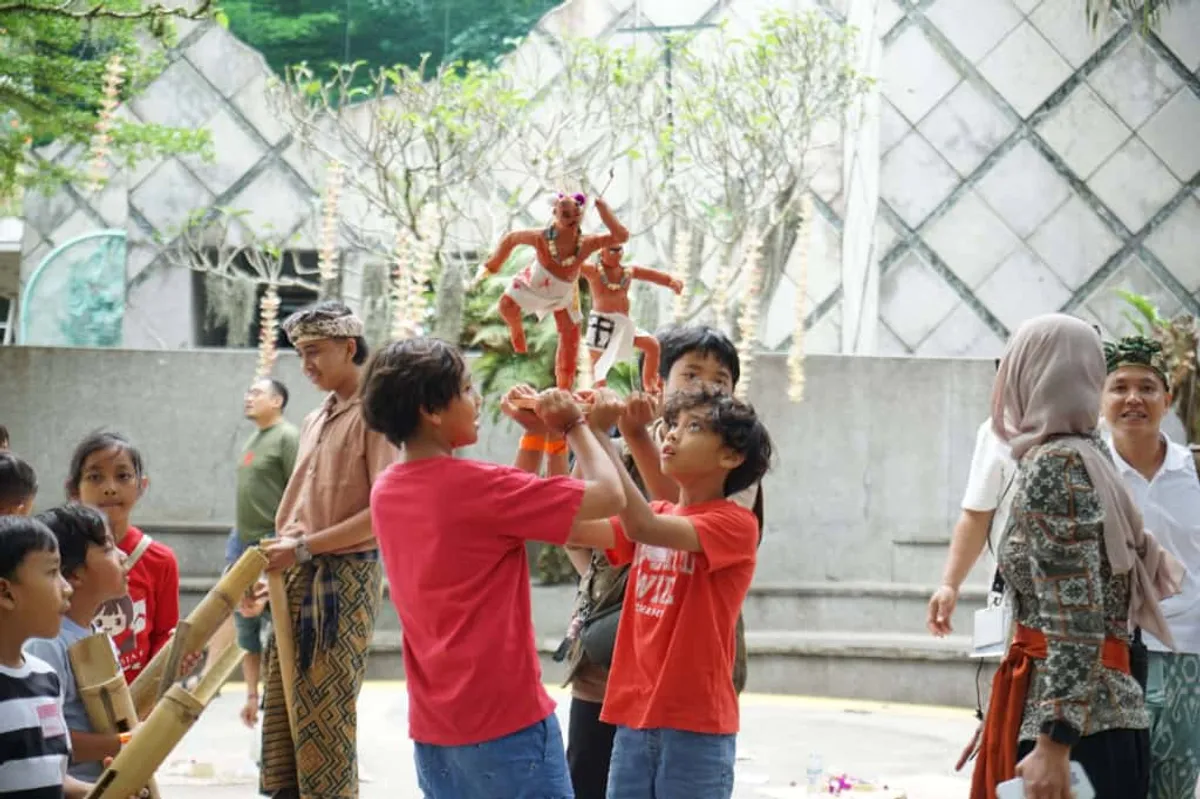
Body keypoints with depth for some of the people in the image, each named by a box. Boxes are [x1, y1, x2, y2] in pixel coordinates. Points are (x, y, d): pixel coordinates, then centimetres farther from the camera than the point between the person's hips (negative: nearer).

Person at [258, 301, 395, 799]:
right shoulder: (314, 422, 18)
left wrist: (305, 547, -16)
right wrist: (268, 566, 8)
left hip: (346, 576, -8)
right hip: (298, 577, 8)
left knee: (324, 712, -7)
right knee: (280, 707, 6)